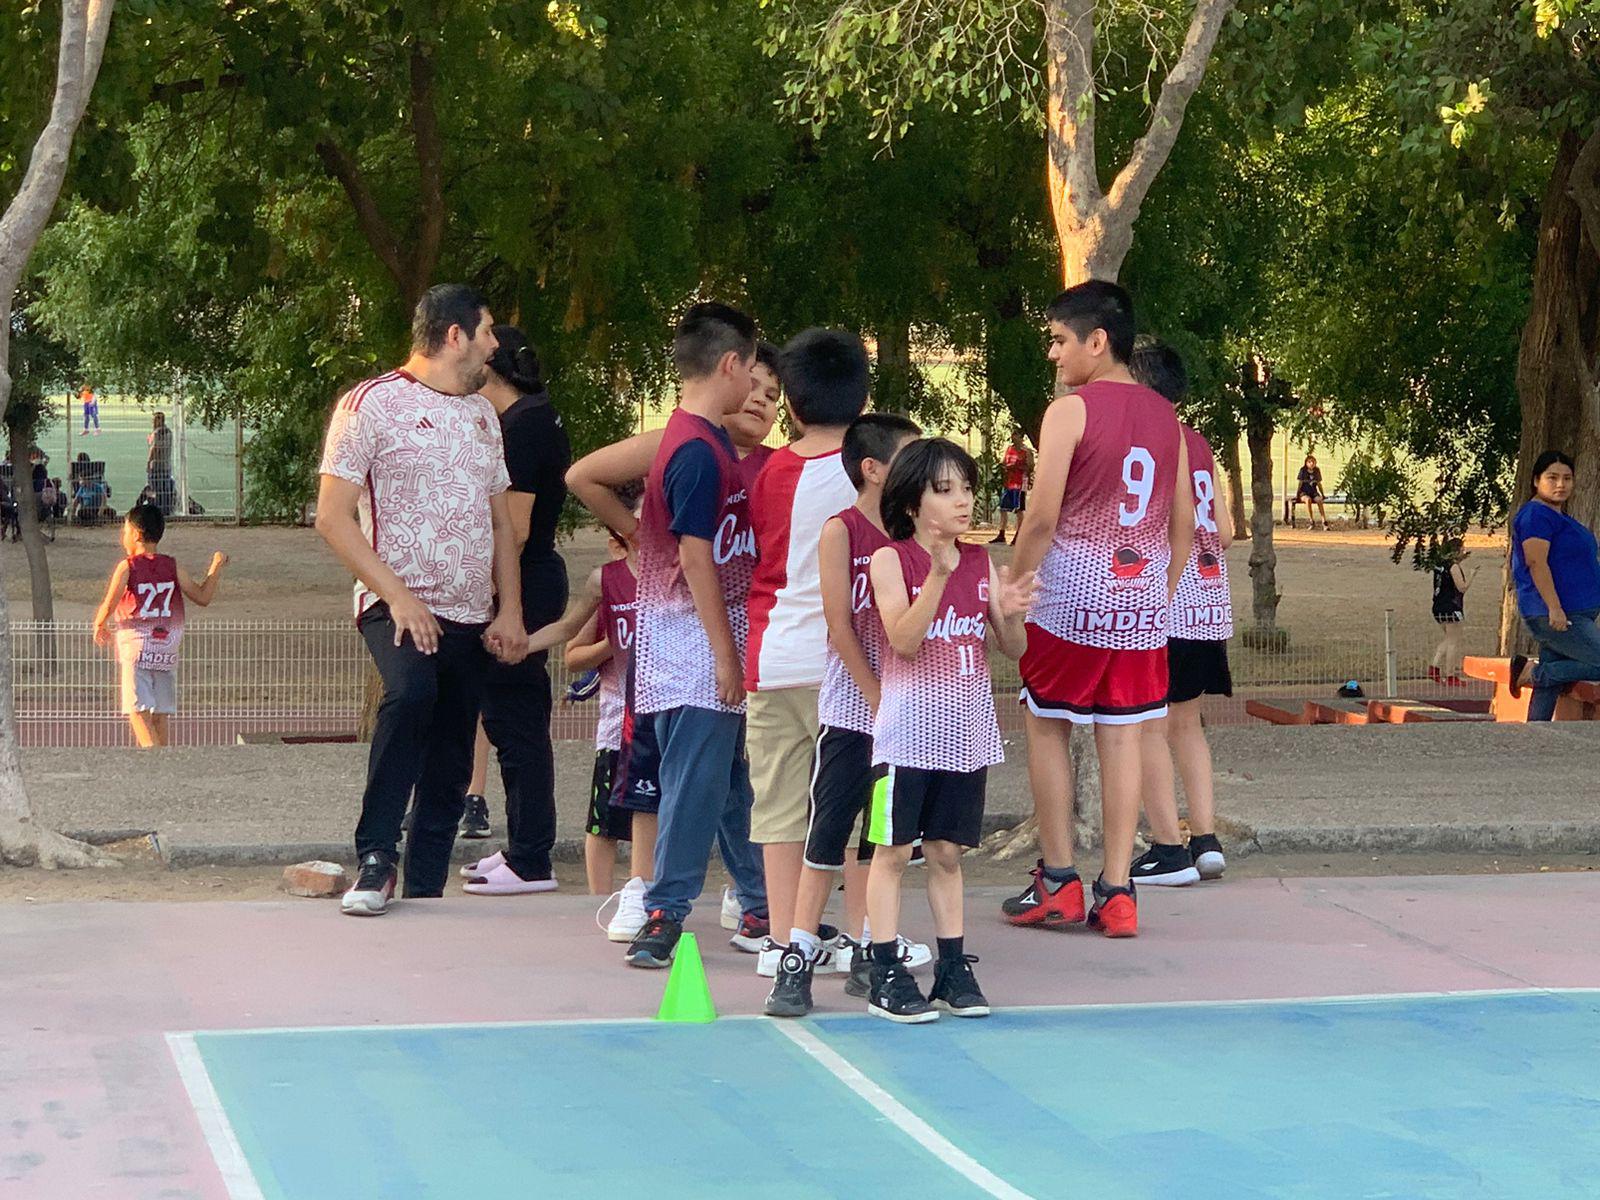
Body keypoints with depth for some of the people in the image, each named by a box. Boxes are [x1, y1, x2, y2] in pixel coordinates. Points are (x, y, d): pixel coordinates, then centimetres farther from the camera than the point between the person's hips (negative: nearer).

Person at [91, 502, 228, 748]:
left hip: (136, 647, -4)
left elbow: (108, 606, -10)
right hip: (167, 651, 4)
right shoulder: (172, 567, 4)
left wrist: (99, 626, 10)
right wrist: (216, 568, 22)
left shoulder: (127, 567, -7)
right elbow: (203, 597, 8)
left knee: (138, 711, -8)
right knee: (161, 715, 10)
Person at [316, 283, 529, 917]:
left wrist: (510, 610, 9)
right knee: (412, 689, -34)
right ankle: (375, 857, -27)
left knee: (450, 769, 4)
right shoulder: (372, 403, -3)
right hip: (398, 608, -7)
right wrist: (397, 595, -17)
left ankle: (424, 893, 12)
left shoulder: (481, 413, 18)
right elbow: (332, 516, -8)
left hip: (470, 619, 7)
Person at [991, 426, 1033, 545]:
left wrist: (1016, 466, -22)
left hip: (1019, 484, -7)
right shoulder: (1009, 448, 14)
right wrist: (1002, 466, -1)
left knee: (1019, 510, -4)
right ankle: (1001, 535, 10)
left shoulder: (1026, 451, -8)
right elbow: (1003, 462, 22)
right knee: (1003, 509, 6)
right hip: (1007, 483, 7)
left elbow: (1030, 468, -12)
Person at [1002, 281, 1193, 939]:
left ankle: (1057, 882, 11)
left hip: (1069, 600, -5)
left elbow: (1043, 518, -13)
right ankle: (1116, 892, 6)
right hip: (1141, 605, 5)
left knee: (1047, 727, 10)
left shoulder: (1070, 411, -10)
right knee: (1122, 737, 7)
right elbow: (1184, 524, 11)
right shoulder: (1166, 417, 8)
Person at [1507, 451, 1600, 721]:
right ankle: (1533, 672, -9)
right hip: (1554, 616, -10)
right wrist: (1555, 608, -25)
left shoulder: (1559, 517, 21)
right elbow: (1536, 563, -20)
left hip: (1573, 616, 10)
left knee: (1549, 685, 6)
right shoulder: (1535, 515, -11)